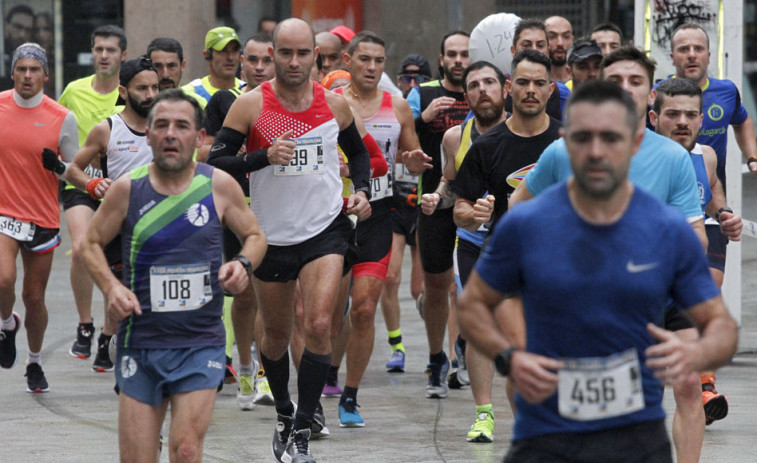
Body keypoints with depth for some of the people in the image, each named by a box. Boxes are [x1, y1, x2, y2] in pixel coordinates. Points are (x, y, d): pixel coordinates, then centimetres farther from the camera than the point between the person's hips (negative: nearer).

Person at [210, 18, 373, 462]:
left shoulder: (335, 104, -1)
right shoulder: (251, 104, -9)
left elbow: (357, 151, 18)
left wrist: (362, 190, 1)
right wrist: (265, 156, -26)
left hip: (326, 229, 0)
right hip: (272, 234, 0)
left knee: (318, 325, -17)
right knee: (277, 334, 14)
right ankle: (284, 413, 40)